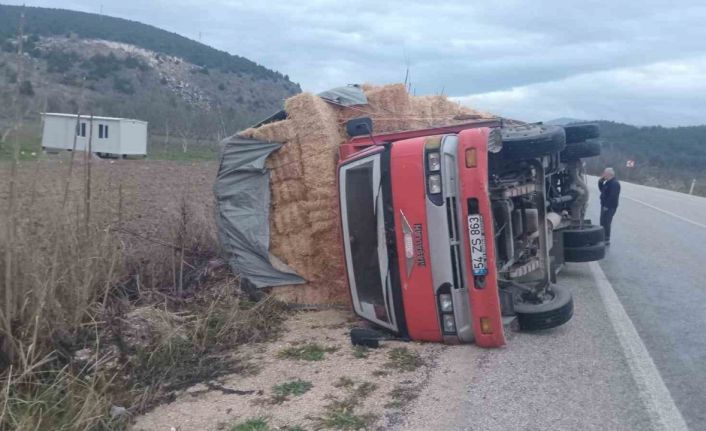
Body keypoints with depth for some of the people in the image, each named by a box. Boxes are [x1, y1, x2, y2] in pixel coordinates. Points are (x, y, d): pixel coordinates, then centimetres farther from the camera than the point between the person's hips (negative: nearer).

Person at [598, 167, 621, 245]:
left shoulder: (614, 183, -19)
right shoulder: (608, 182, 13)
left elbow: (612, 196, -25)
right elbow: (602, 189, 22)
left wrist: (606, 206, -24)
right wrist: (600, 181, 8)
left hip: (609, 207, -10)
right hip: (605, 206, 10)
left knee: (606, 223, -7)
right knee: (603, 223, 16)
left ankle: (607, 240, -1)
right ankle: (604, 238, 27)